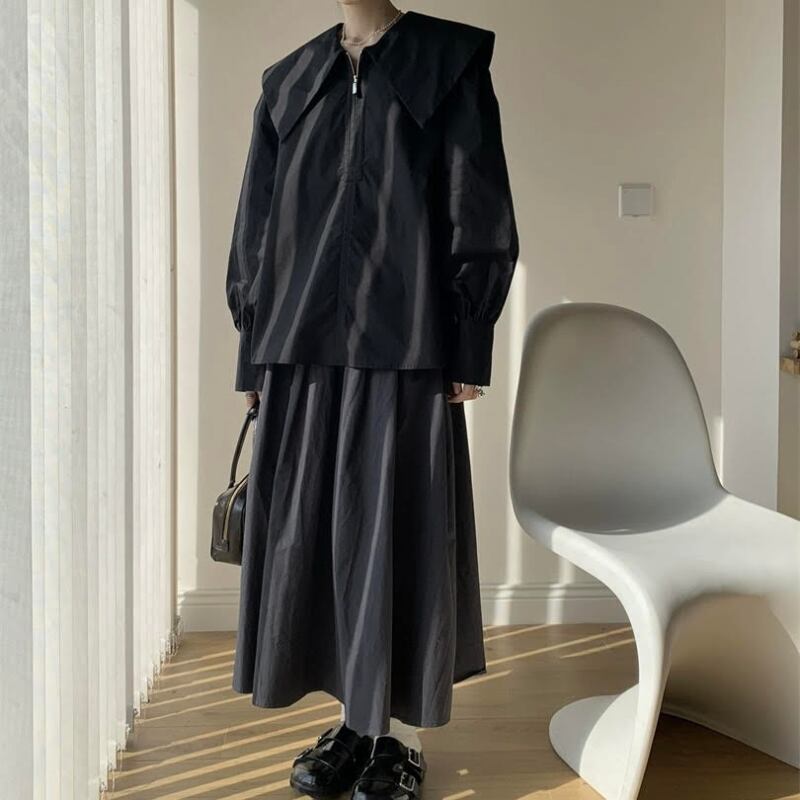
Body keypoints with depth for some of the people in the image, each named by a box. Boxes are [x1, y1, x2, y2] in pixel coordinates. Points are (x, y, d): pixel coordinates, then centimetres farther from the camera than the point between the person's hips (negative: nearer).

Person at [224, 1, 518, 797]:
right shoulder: (288, 82, 17)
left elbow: (480, 216, -1)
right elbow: (257, 227, 15)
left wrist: (468, 349, -7)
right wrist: (256, 351, 9)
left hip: (403, 345, -4)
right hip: (302, 347, 4)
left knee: (400, 531, 1)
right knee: (312, 533, 6)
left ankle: (401, 736, 17)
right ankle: (355, 718, 24)